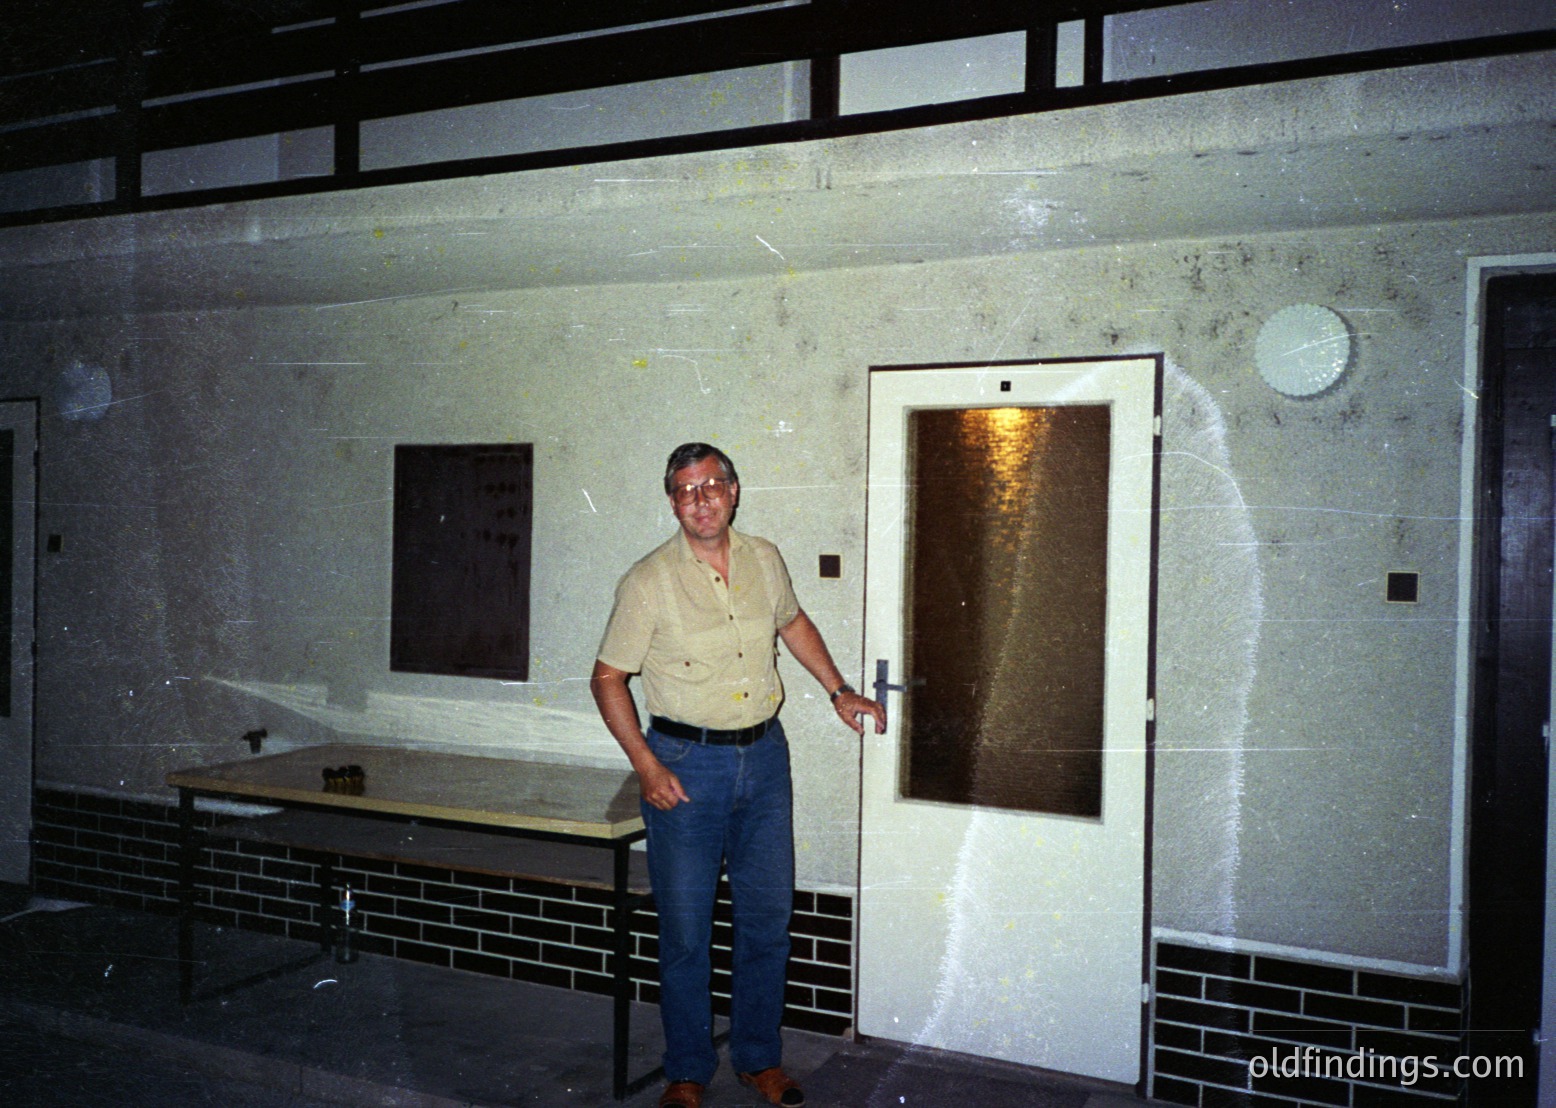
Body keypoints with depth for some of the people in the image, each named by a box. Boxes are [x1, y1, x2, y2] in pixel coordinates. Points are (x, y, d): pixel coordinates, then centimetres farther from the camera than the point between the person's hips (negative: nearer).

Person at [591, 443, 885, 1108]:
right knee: (685, 930, 4)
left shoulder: (764, 560, 3)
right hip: (686, 763, -4)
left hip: (764, 755, 4)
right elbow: (608, 679, -5)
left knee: (768, 918, 11)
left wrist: (838, 691, 20)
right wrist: (646, 766, -12)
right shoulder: (649, 582, -10)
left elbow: (792, 622, 23)